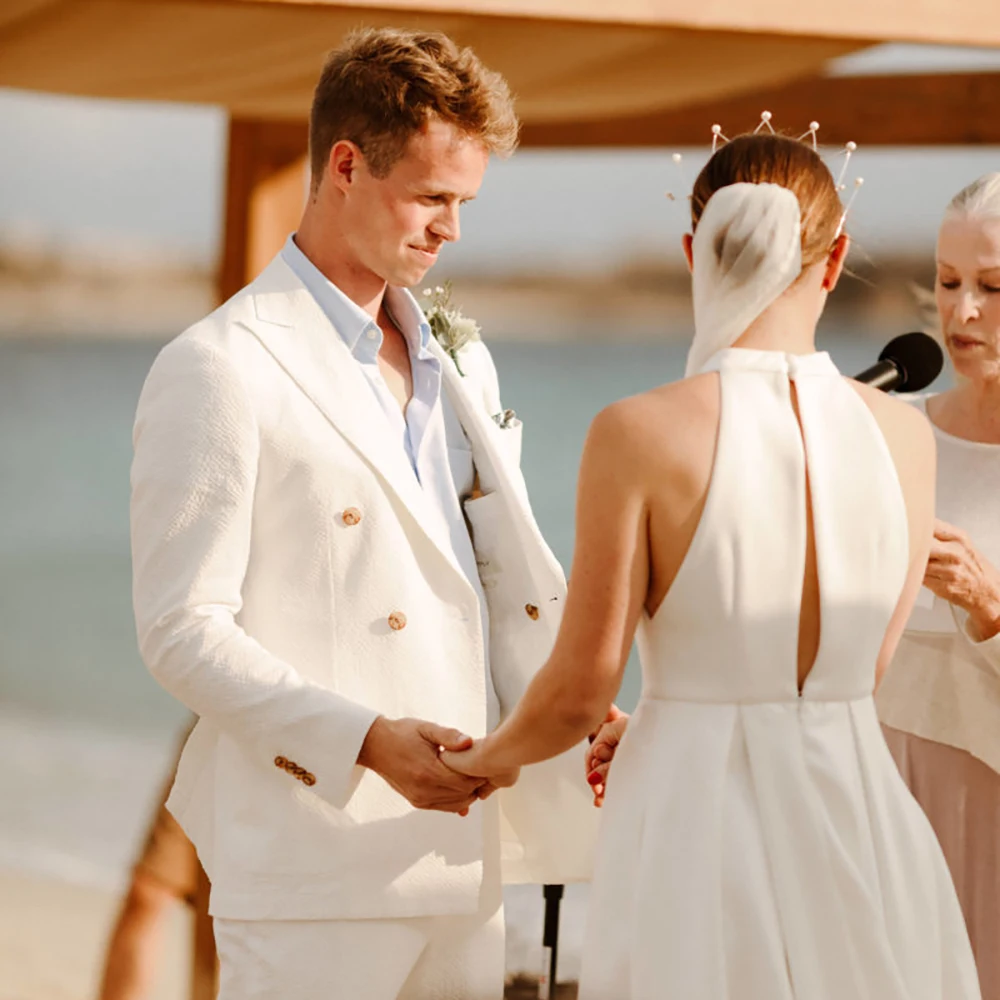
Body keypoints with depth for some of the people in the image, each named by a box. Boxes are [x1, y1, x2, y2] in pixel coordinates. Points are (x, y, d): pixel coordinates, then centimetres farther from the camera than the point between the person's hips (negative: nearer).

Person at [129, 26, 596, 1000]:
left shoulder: (457, 361, 16)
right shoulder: (216, 371, -7)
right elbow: (181, 630, -11)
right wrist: (365, 739, -21)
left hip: (462, 844, 7)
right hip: (312, 866, -7)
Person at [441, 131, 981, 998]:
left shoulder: (642, 435, -12)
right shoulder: (903, 433, -1)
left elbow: (580, 692, -7)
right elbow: (869, 664, 11)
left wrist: (491, 758, 15)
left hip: (697, 821, -3)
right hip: (860, 817, 3)